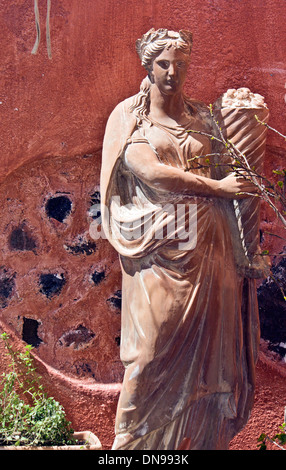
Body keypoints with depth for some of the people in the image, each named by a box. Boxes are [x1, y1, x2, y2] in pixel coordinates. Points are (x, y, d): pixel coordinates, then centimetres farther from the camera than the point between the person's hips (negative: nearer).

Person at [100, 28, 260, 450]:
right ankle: (136, 438, 13)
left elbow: (228, 169, 18)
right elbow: (150, 171, -10)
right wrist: (216, 187, -10)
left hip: (207, 244, 4)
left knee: (208, 342, 5)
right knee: (156, 342, -2)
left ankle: (204, 436, 17)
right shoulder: (130, 117, 5)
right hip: (162, 248, -4)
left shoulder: (202, 117, 17)